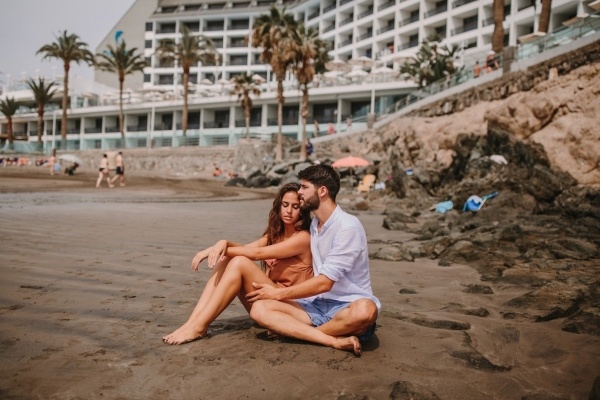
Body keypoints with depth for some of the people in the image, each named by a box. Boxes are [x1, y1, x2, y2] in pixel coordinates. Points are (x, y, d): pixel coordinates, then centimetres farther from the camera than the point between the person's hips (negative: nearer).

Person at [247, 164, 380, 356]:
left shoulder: (348, 227, -15)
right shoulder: (314, 224, 11)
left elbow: (324, 282, -18)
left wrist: (278, 293, -10)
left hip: (347, 306, -6)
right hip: (318, 304, 6)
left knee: (365, 310, -42)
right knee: (259, 308, -15)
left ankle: (298, 331, -17)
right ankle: (336, 341, -25)